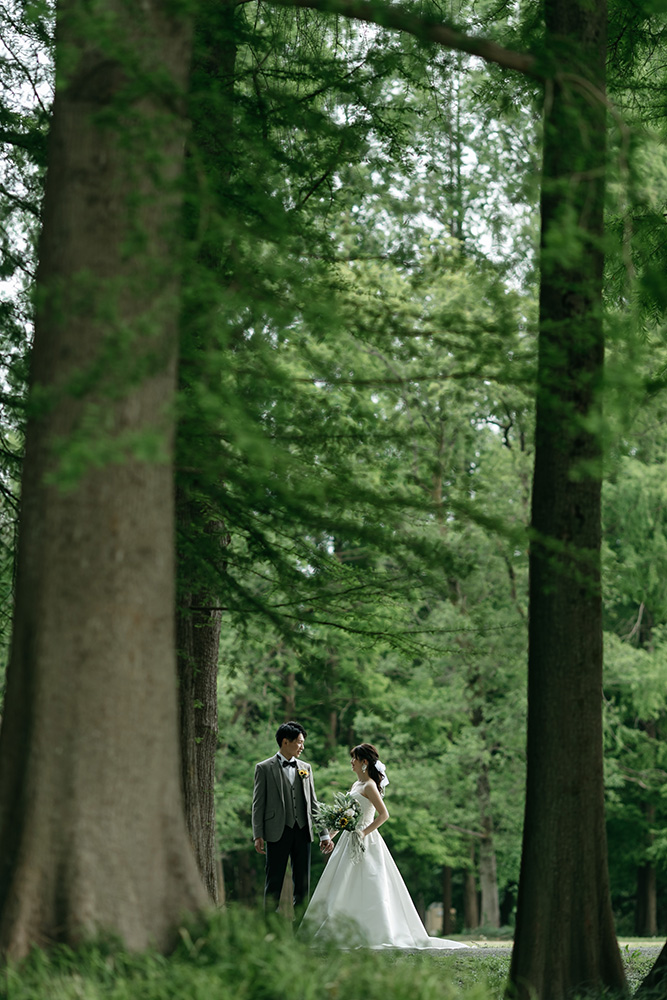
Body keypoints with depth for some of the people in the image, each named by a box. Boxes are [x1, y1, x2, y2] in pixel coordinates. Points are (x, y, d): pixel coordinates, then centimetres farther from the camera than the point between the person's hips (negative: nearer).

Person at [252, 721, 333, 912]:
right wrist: (258, 835, -9)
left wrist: (324, 834, 8)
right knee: (274, 881, -1)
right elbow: (258, 803, -1)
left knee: (303, 882, 6)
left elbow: (313, 803, 14)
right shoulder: (264, 768, 1)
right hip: (278, 832, -4)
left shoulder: (306, 768, 14)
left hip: (302, 831, 4)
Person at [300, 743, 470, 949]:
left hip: (365, 842, -10)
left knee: (365, 890, -8)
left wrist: (364, 833, -24)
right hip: (350, 840, 10)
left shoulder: (369, 786, -12)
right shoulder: (356, 785, 15)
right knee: (344, 889, 9)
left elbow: (384, 814, -19)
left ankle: (378, 934, -4)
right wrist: (330, 835, 20)